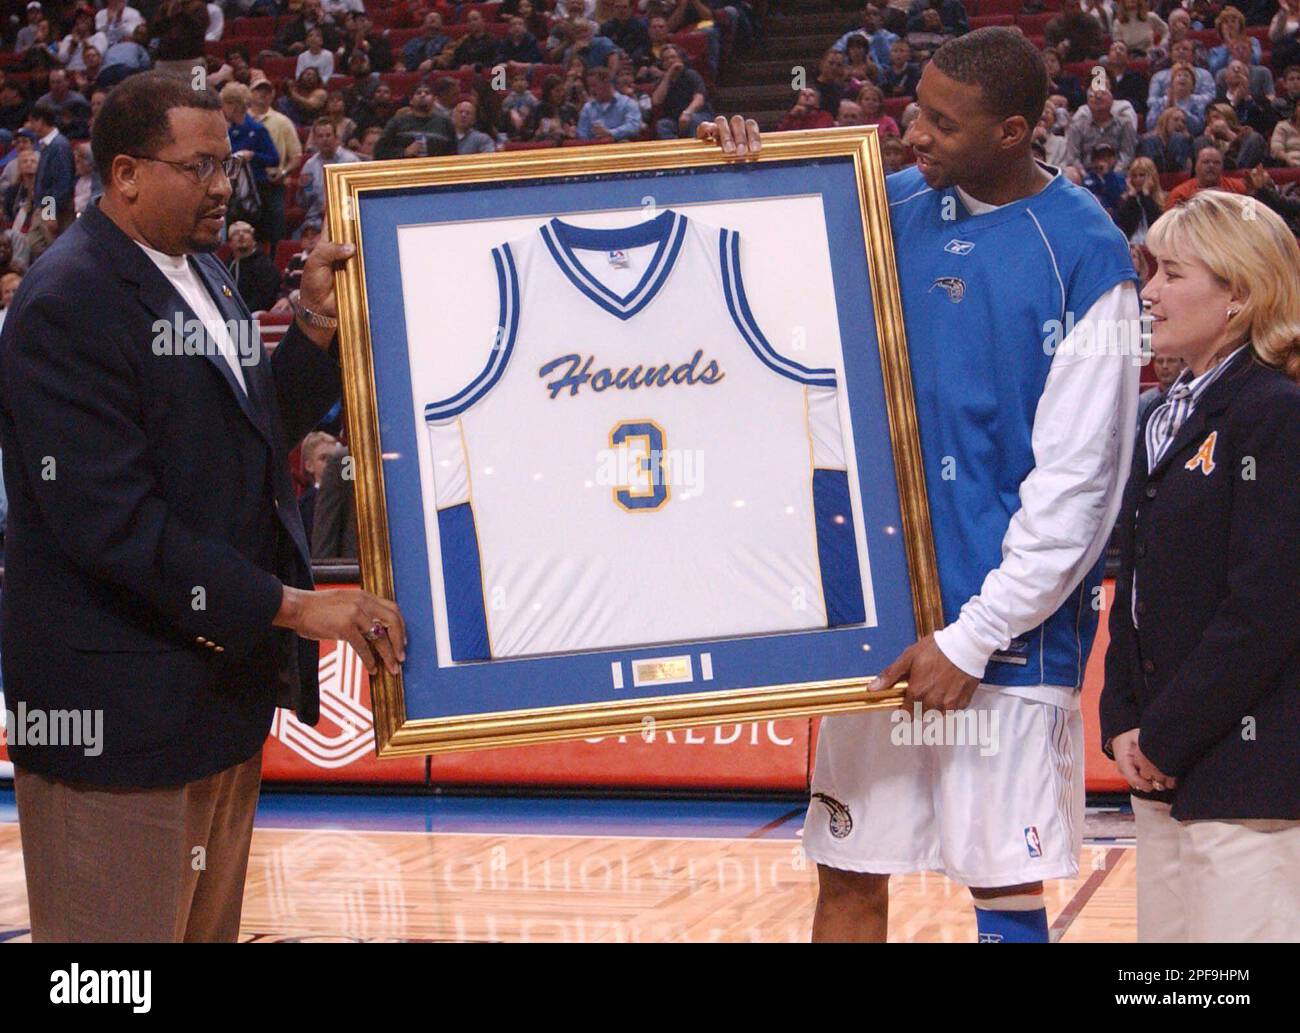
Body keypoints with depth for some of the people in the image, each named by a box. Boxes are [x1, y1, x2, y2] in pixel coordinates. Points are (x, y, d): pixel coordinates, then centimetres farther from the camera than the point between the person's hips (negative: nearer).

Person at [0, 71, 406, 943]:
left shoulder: (203, 272, 11)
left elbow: (259, 436, 16)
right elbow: (110, 521, -24)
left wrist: (321, 327, 1)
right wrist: (291, 605, -22)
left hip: (225, 679, 9)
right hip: (124, 709, -9)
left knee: (211, 922, 17)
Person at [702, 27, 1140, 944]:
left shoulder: (1085, 256, -10)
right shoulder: (891, 207, 5)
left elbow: (1079, 480, -12)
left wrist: (973, 636, -13)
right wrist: (739, 171, -1)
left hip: (1010, 628, -5)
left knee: (1006, 888, 3)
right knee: (849, 878, 9)